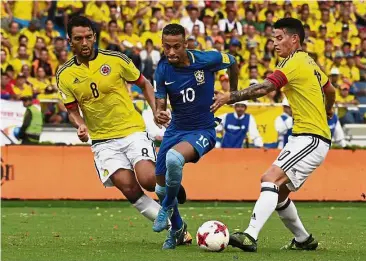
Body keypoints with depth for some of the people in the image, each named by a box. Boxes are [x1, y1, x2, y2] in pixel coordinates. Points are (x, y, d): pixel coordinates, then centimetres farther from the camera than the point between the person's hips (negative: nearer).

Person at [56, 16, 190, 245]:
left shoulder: (115, 60, -6)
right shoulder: (65, 76, 0)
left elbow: (144, 83, 7)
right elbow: (72, 110, 12)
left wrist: (156, 111, -6)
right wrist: (80, 125, -10)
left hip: (133, 130, -2)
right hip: (102, 140, 2)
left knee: (147, 179, -22)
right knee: (128, 187, -19)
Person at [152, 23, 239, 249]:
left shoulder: (206, 60, -17)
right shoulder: (162, 70, -9)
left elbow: (233, 62, 4)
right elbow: (160, 105, -5)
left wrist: (233, 93, 15)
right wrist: (159, 113, -30)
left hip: (203, 131, -5)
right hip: (175, 130, 5)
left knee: (174, 157, -35)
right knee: (161, 187, 7)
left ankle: (167, 208, -8)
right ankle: (177, 228, 37)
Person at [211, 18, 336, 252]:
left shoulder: (295, 63, -13)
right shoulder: (309, 62, 16)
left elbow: (264, 88, -26)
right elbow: (330, 90, 32)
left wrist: (230, 97, -31)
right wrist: (327, 110, 53)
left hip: (311, 139, -10)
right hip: (304, 138, 10)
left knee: (271, 180, -24)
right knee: (279, 193, 15)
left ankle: (250, 236, -36)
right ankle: (304, 240, 28)